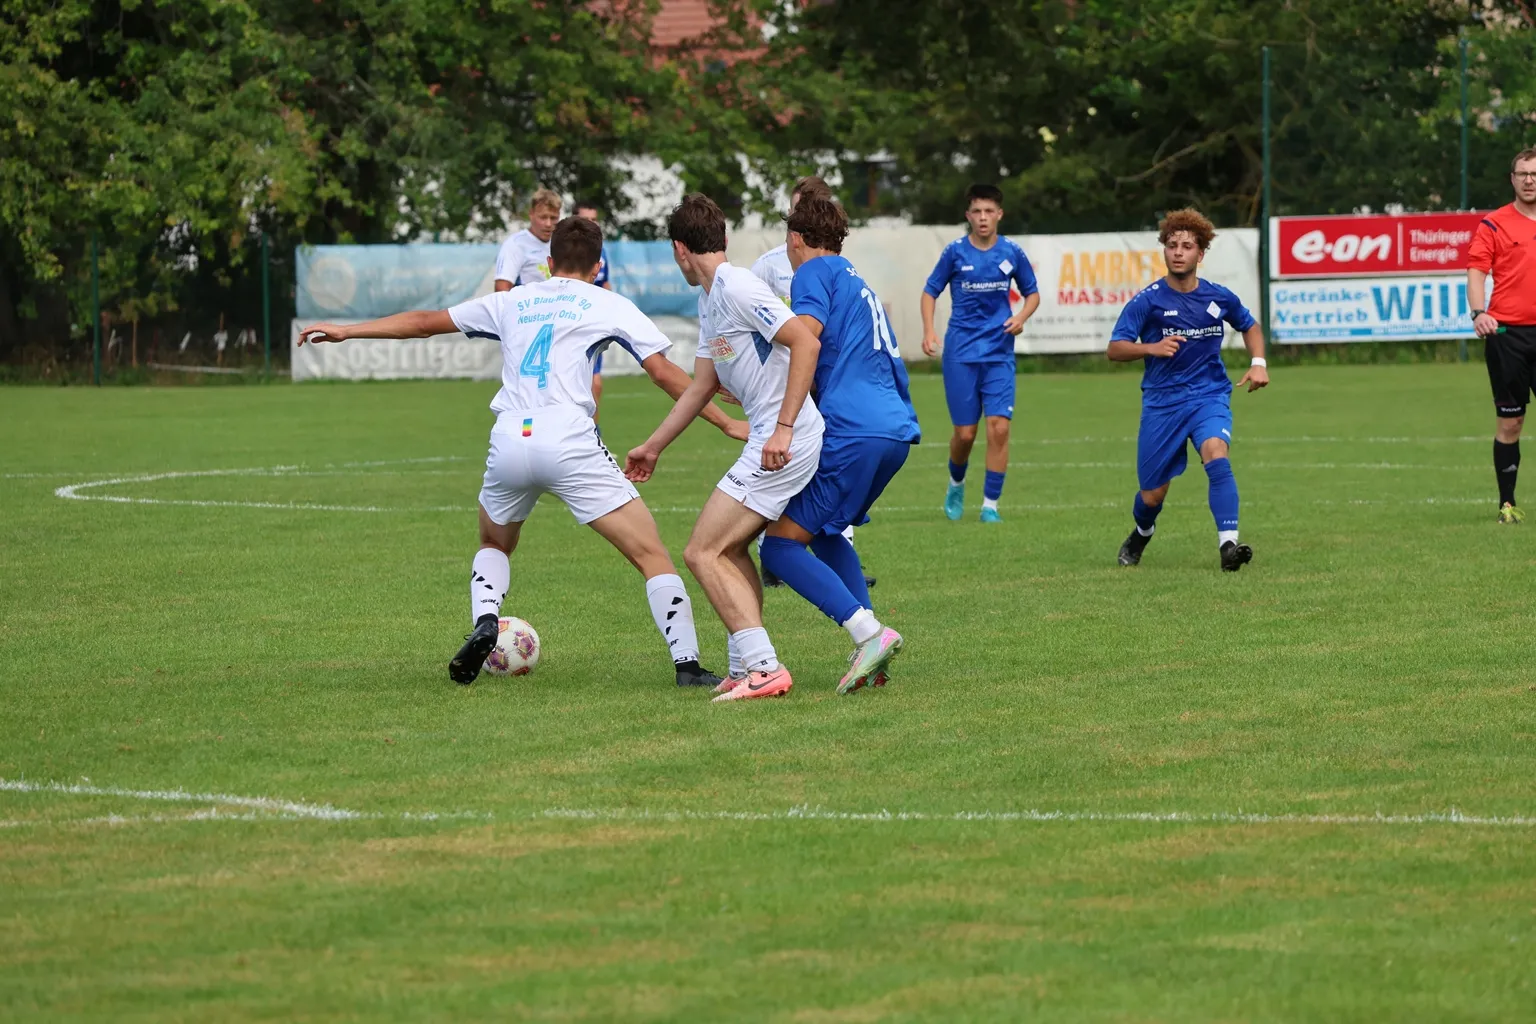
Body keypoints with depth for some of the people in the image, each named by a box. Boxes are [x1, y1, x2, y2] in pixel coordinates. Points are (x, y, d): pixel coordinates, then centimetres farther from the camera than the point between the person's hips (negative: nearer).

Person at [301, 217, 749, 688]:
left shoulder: (512, 301, 22)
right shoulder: (609, 306, 13)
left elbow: (426, 322, 29)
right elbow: (665, 373, 8)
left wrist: (346, 330, 38)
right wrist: (727, 422, 15)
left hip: (509, 441, 4)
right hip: (569, 443, -4)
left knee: (494, 544, 32)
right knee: (652, 555, 2)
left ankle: (484, 623, 5)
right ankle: (686, 663, -10)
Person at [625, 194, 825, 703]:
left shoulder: (738, 288, -13)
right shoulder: (709, 301, 19)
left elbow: (806, 343, -22)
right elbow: (702, 385, 29)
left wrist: (783, 429, -25)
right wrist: (653, 447, 37)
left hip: (784, 444, -10)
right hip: (770, 439, 10)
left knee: (702, 552, -10)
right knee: (729, 549, 19)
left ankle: (762, 667, -15)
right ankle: (747, 669, 18)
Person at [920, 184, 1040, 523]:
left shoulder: (1011, 253, 1)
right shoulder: (955, 252, -3)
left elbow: (1032, 293, 13)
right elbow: (930, 291, 6)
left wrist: (1021, 317, -7)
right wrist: (929, 330, -9)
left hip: (999, 352, 1)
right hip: (960, 352, -1)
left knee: (999, 427, -12)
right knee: (965, 432, 1)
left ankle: (990, 504, -4)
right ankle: (956, 484, 32)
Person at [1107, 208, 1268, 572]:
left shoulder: (1219, 298, 1)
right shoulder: (1148, 300, -8)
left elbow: (1249, 326, 21)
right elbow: (1115, 349, -12)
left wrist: (1258, 362, 3)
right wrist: (1152, 348, -31)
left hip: (1210, 396, 0)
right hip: (1162, 402, 0)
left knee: (1216, 456, -30)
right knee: (1152, 494, 6)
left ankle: (1228, 545, -35)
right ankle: (1141, 535, 41)